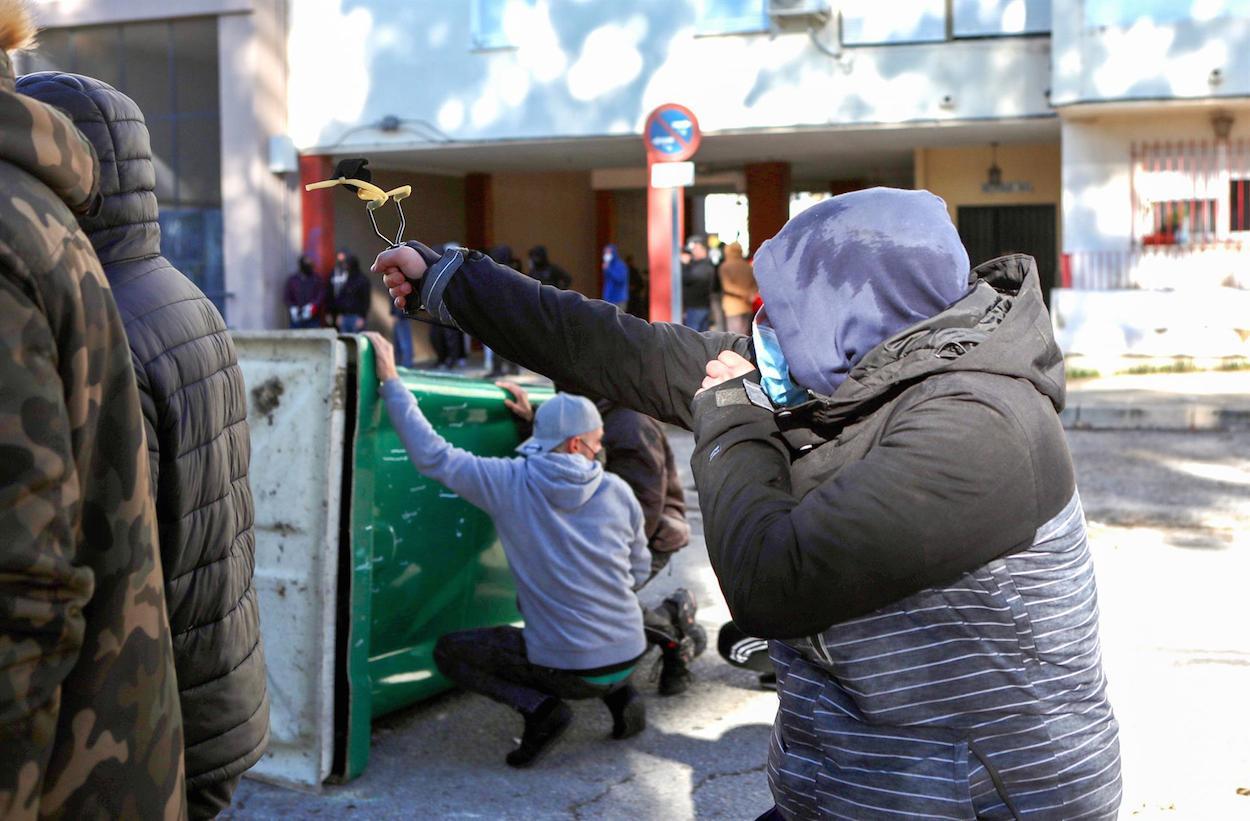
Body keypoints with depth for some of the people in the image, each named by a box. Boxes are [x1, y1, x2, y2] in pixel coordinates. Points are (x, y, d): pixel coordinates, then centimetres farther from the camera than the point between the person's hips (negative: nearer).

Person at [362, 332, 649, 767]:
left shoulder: (509, 483, -11)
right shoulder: (618, 491, -3)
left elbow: (431, 455, -9)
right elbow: (639, 572, 9)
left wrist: (390, 381, -2)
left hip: (568, 670, -4)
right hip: (628, 656, 4)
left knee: (448, 651, 14)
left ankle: (540, 707, -4)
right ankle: (621, 696, 16)